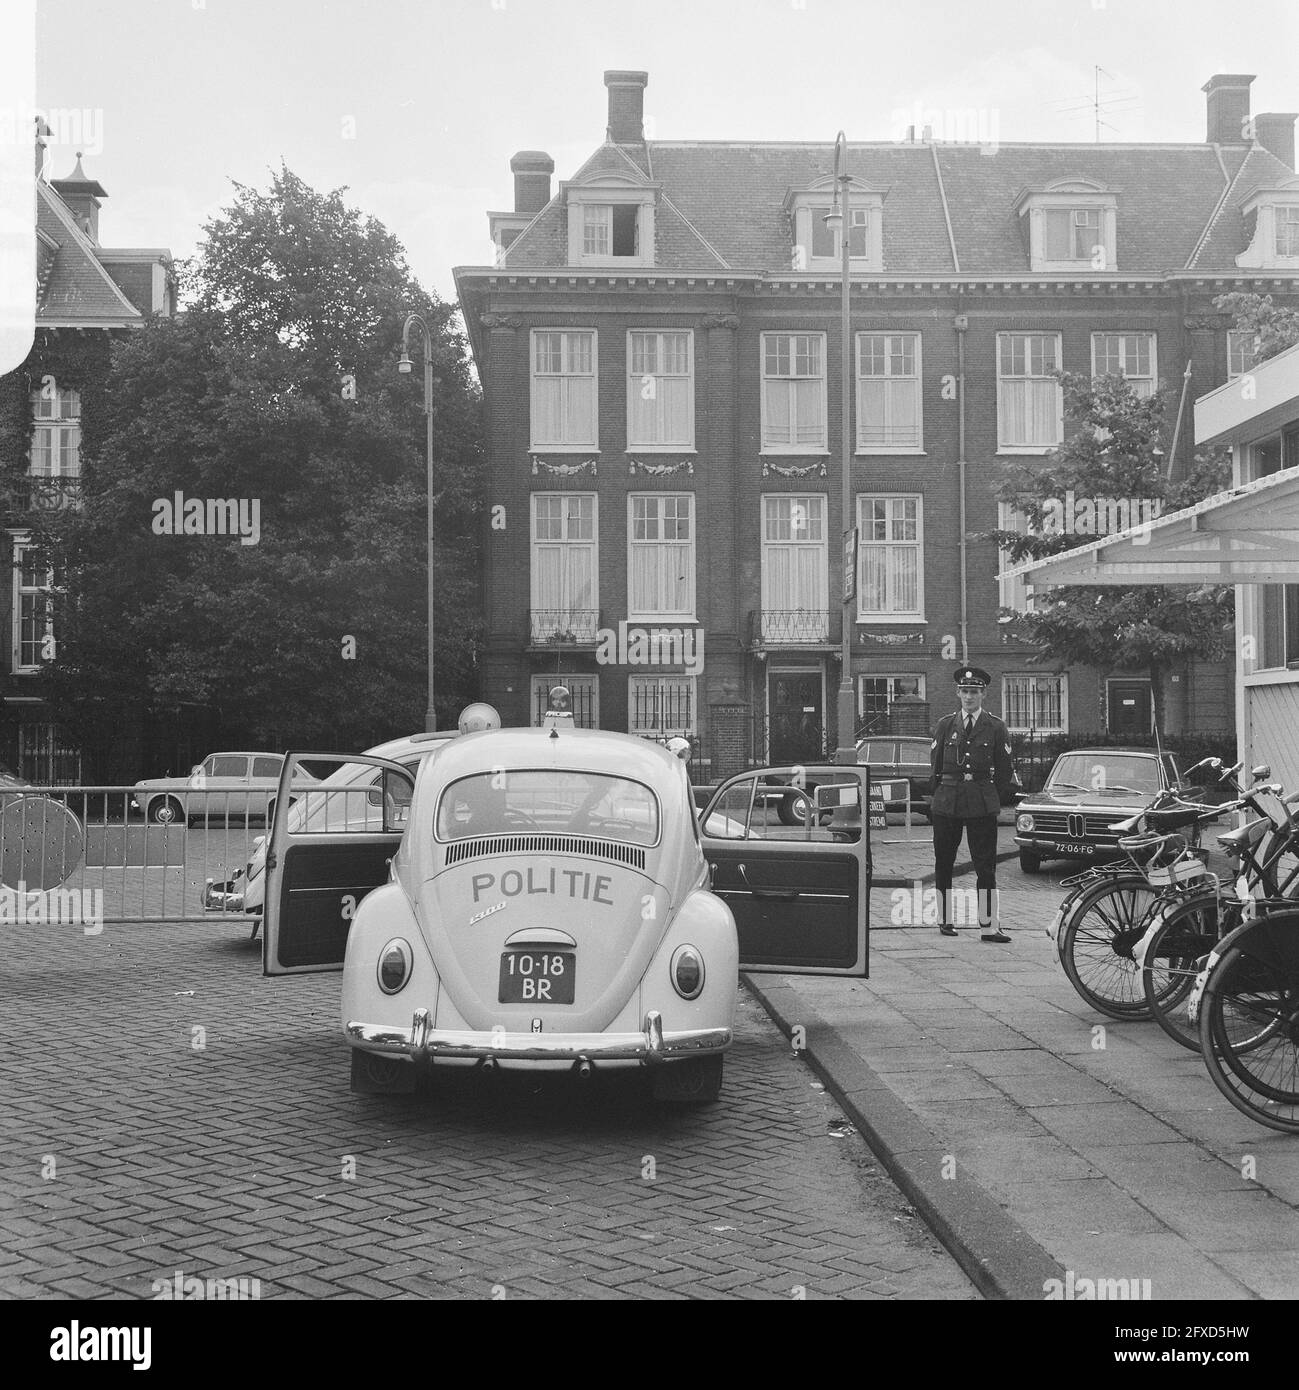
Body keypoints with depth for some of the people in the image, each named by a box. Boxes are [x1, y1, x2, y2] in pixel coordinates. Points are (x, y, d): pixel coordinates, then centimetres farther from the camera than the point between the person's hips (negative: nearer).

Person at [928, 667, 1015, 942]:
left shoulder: (996, 727, 4)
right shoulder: (945, 724, 9)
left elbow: (1005, 769, 8)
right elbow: (935, 764, 12)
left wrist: (994, 799, 5)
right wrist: (937, 795, 7)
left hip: (982, 803, -2)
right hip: (946, 803, 2)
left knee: (986, 865, -5)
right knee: (943, 863, 7)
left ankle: (989, 926, -6)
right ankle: (946, 920, 19)